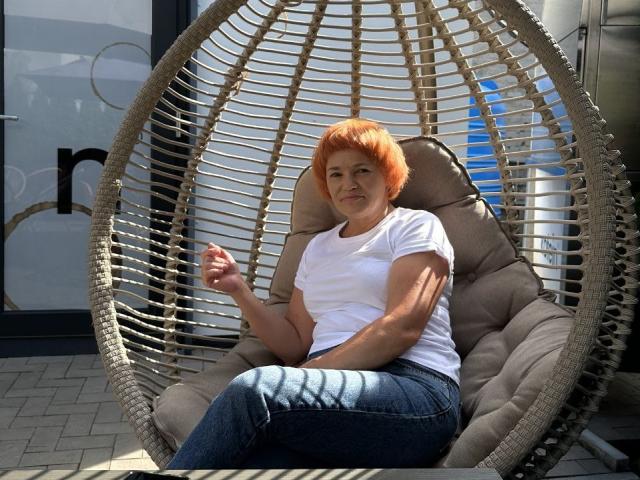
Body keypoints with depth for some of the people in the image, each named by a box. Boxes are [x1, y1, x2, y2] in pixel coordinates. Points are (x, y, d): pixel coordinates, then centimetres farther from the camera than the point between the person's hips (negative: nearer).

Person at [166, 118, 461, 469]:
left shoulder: (416, 226, 7)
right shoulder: (318, 247, 24)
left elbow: (402, 327, -9)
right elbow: (296, 345, 18)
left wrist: (307, 376, -15)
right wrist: (239, 291, 5)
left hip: (414, 390, -3)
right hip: (333, 388, 4)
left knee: (255, 389, -30)